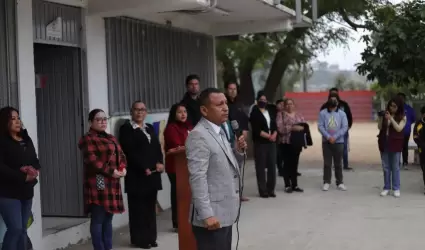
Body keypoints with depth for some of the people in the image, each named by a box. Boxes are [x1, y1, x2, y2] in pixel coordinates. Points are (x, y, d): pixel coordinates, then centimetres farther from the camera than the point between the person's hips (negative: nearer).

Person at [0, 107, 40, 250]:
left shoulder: (26, 140, 14)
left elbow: (35, 160, 16)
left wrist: (34, 171, -7)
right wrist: (23, 177, -19)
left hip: (26, 191, 7)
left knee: (22, 230, 9)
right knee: (15, 228, -13)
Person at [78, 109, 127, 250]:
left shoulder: (111, 138, 21)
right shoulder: (87, 139, -6)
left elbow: (120, 155, 18)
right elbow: (92, 160, -17)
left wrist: (123, 168, -3)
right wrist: (112, 171, -18)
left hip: (113, 183, 8)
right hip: (98, 184, -8)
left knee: (108, 218, 11)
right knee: (98, 219, -7)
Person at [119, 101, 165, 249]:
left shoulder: (150, 128, 19)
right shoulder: (126, 128, -3)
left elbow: (157, 147, 13)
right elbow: (129, 152, -12)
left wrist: (160, 162, -5)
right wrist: (143, 168, -16)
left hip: (153, 174, 6)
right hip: (137, 175, -6)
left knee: (150, 208, 9)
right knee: (138, 208, -1)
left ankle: (150, 237, 15)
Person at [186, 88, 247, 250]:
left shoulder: (220, 132, 14)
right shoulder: (198, 136, -15)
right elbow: (197, 178, -21)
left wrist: (239, 151, 3)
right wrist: (207, 215, -24)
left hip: (224, 213, 9)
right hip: (211, 216, -9)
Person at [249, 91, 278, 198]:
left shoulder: (270, 111, 15)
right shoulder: (254, 113, -3)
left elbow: (274, 125, 12)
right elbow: (256, 130, -11)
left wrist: (274, 134, -8)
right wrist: (268, 136, -12)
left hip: (272, 142, 5)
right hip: (260, 143, -5)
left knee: (272, 166, 3)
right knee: (261, 167, -3)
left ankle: (271, 189, 11)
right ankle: (263, 190, 1)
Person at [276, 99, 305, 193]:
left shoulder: (298, 115, 14)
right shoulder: (281, 114, 0)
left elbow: (304, 125, 10)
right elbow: (280, 128, -13)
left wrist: (301, 128, -13)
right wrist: (292, 128, -20)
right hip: (285, 143, -4)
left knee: (295, 164, 8)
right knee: (287, 164, -1)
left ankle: (295, 185, 15)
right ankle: (287, 185, 6)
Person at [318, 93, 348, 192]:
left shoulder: (342, 113, 3)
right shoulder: (323, 113, 2)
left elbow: (345, 127, -4)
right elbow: (320, 126, -4)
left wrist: (335, 137, -13)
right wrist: (328, 137, -15)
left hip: (338, 142, 0)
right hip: (326, 141, 0)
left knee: (338, 163, 6)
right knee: (327, 163, 3)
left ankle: (340, 183, 12)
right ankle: (326, 182, 8)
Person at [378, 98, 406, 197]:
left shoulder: (402, 117, -2)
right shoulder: (384, 115, 6)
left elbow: (399, 128, -13)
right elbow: (379, 127, 4)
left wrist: (391, 118, -19)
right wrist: (380, 118, -12)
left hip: (395, 144, -3)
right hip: (384, 143, 3)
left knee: (395, 167, 0)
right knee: (386, 167, 8)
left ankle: (396, 188, 6)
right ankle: (386, 187, 14)